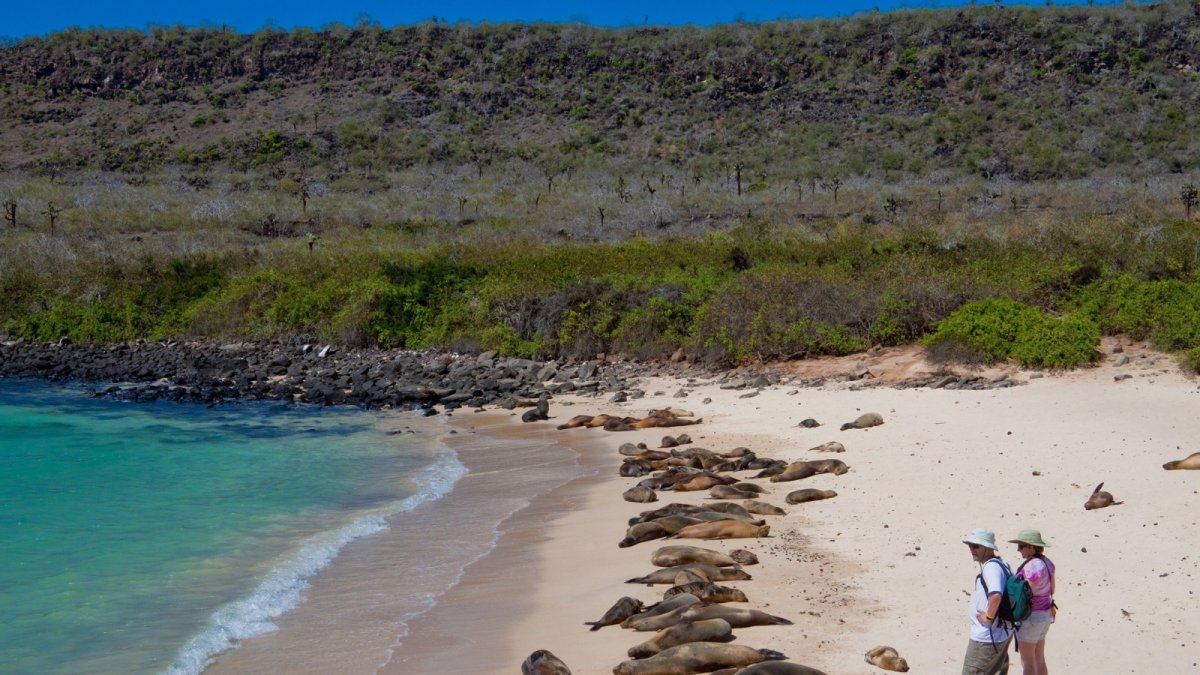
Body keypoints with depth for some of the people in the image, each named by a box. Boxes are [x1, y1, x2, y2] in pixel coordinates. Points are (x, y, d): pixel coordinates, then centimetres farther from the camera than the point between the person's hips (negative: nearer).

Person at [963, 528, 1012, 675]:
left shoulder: (991, 567, -23)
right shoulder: (1000, 564, 8)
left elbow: (996, 595, -40)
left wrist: (989, 617, -25)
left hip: (986, 638, -10)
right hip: (1002, 633, 10)